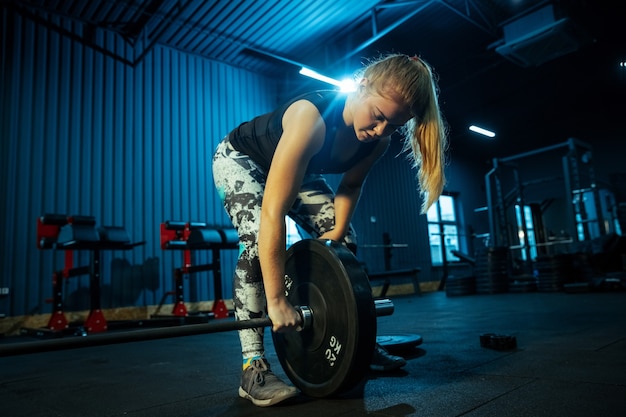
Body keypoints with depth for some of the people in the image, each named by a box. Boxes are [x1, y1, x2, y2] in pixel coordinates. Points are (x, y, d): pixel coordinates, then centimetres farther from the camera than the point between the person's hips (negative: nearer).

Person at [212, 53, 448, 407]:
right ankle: (253, 367, -20)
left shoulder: (379, 139, -21)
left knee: (342, 241, -1)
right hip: (240, 160, -6)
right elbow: (273, 213, -45)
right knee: (259, 238, -30)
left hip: (296, 170, 6)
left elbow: (351, 184, 0)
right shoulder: (312, 118, -42)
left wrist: (338, 230, -14)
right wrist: (277, 300, -43)